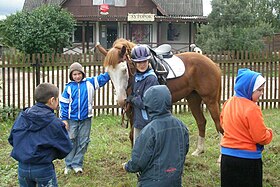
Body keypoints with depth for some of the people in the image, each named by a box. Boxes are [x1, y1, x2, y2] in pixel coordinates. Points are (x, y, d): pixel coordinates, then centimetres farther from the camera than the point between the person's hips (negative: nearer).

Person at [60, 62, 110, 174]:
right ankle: (69, 164, 15)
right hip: (72, 119, -1)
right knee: (71, 141, 5)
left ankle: (77, 164, 17)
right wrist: (64, 119, -1)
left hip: (86, 119, 1)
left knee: (83, 142, 6)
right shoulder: (69, 87, -1)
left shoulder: (89, 83, -1)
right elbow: (63, 103, 2)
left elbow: (103, 78, -1)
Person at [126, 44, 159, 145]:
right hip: (137, 121, 8)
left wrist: (131, 98, -9)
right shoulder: (136, 76, 6)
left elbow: (145, 103, -22)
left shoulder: (151, 78, -19)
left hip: (148, 122, -8)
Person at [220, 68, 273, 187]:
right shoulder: (252, 109, -21)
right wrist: (269, 133, 2)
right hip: (248, 159, -7)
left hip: (227, 155, 7)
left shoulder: (228, 103, 3)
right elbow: (262, 138, -18)